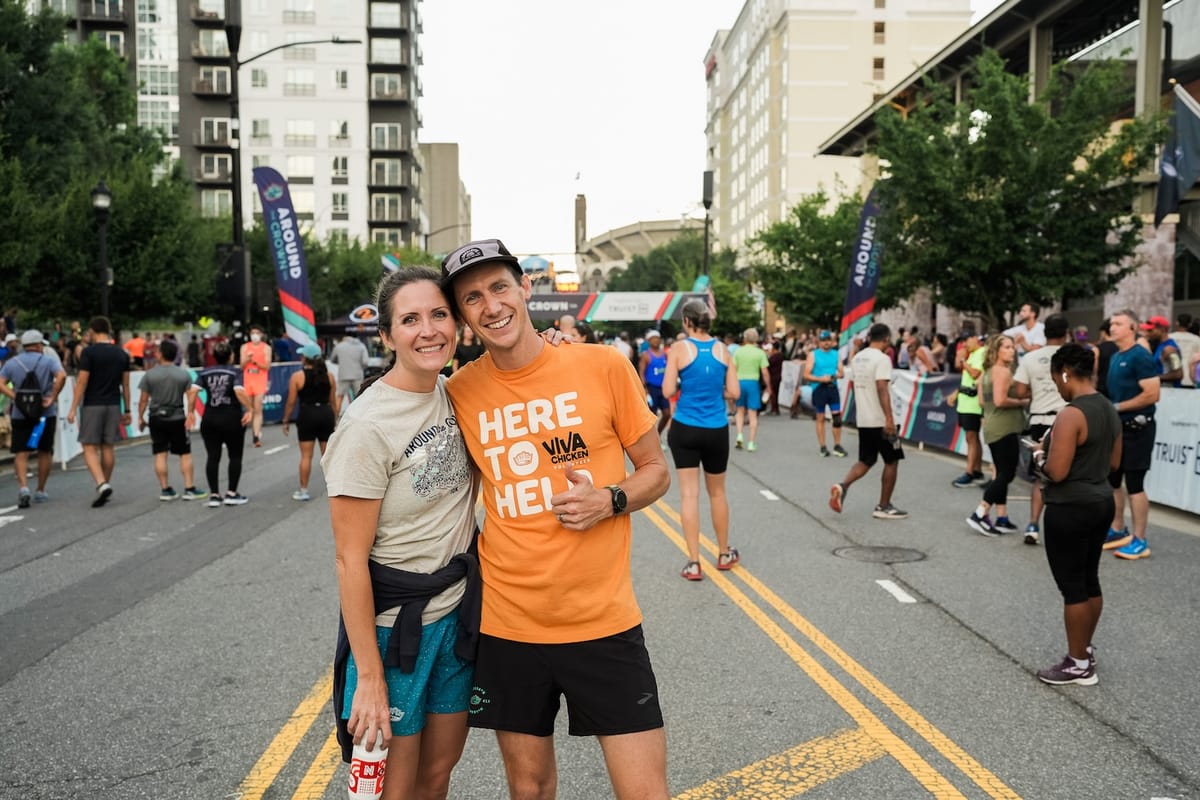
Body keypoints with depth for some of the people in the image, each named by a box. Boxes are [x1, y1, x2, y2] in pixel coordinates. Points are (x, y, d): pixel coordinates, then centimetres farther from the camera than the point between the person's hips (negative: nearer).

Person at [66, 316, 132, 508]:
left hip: (92, 406, -4)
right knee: (108, 447, 11)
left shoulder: (89, 352, -9)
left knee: (90, 448, -2)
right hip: (114, 406, 5)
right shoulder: (122, 354, 6)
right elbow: (125, 385, 9)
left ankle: (102, 484, -19)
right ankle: (104, 486, 17)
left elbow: (82, 382, -11)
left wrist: (73, 409, -6)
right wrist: (127, 410, 15)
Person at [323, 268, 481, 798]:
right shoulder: (368, 426, -20)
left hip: (458, 612, 6)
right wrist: (369, 677, -16)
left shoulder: (454, 393, 1)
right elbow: (350, 559, -17)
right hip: (393, 623, -6)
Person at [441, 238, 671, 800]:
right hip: (507, 622, 2)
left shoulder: (604, 367, -8)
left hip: (603, 618, -1)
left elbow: (656, 471, 2)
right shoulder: (460, 391, -2)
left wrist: (610, 500, -17)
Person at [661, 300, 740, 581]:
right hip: (716, 431, 3)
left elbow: (668, 390, -10)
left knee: (689, 493, 3)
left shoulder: (679, 348, -7)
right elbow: (733, 392, 1)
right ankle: (724, 554, 32)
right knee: (717, 493, 18)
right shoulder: (722, 349, 1)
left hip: (685, 429, -2)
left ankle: (694, 563, 3)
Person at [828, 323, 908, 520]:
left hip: (863, 420, 7)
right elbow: (882, 389, -23)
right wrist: (889, 418, -26)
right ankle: (884, 507, 11)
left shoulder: (857, 358, 10)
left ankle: (842, 486, -11)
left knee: (866, 461, 14)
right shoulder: (882, 359, -14)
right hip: (880, 420, -7)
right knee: (892, 461, 7)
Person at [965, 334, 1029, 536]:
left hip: (992, 427, 10)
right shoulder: (1003, 371, -14)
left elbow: (983, 400, 18)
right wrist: (1022, 403, -11)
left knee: (1002, 473, 13)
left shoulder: (987, 372, 15)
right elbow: (1000, 400, -24)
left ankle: (1002, 518, 16)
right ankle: (979, 514, -8)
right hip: (1005, 428, -10)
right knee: (1007, 474, -6)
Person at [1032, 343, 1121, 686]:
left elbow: (1057, 472, -24)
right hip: (1101, 503, 9)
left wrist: (1041, 457, -5)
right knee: (1089, 581, 18)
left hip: (1070, 510, -9)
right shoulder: (1109, 410, 7)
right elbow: (1114, 463, 16)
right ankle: (1085, 650, 31)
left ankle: (1078, 665, 11)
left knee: (1072, 587, 1)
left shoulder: (1071, 415, -21)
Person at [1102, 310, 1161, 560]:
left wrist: (1117, 407, -17)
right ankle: (1117, 531, 26)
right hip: (1117, 427, 9)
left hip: (1136, 428, -9)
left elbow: (1152, 394, -21)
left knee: (1134, 484, -5)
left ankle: (1140, 542, 3)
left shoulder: (1140, 357, -14)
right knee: (1111, 481, 13)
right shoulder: (1115, 357, 13)